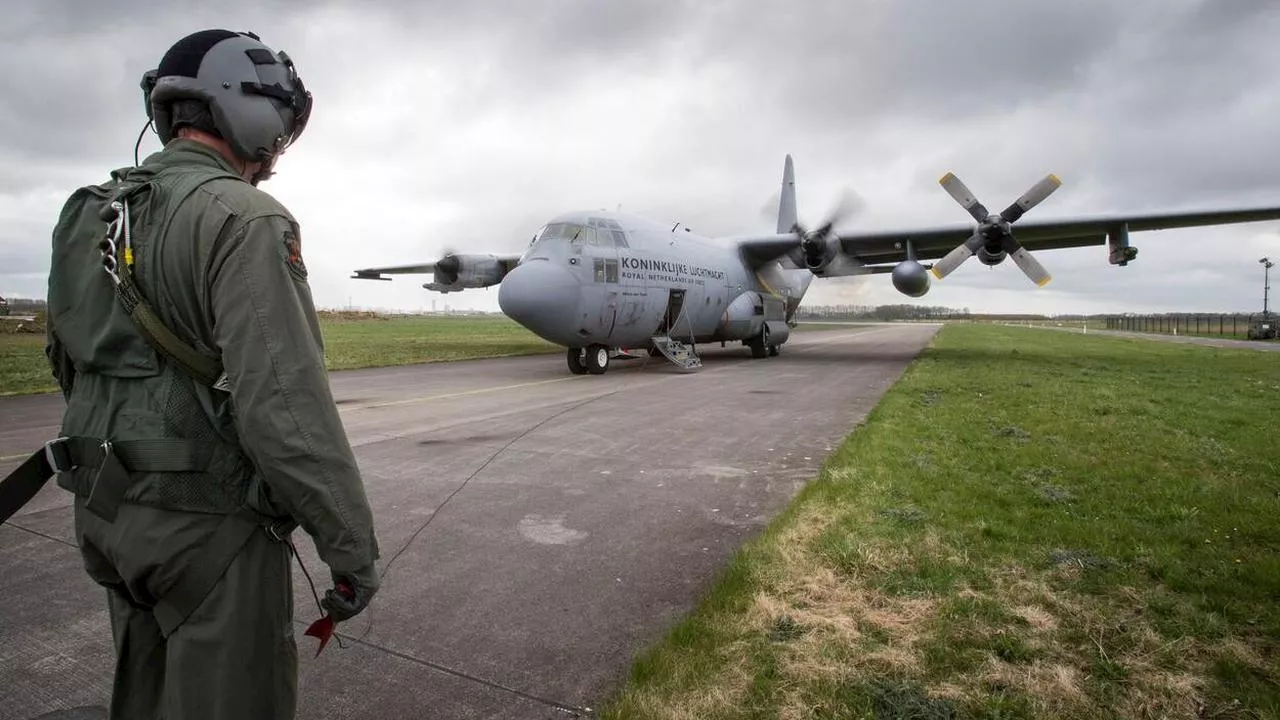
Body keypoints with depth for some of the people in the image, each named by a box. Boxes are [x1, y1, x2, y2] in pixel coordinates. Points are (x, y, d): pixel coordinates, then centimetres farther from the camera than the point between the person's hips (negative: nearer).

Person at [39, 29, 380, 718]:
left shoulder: (89, 214, 10)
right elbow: (286, 406, -25)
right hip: (207, 527, -8)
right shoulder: (244, 220, -18)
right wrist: (353, 549, -18)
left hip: (104, 509, 9)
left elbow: (71, 366, 16)